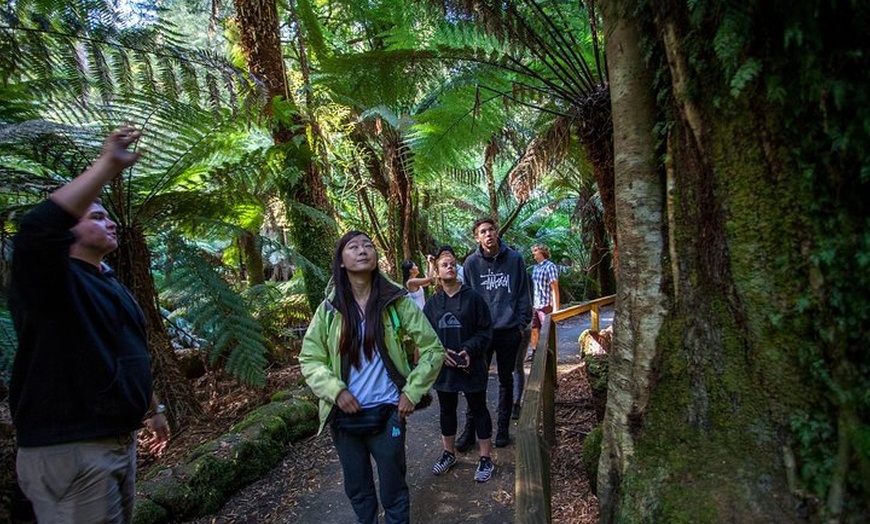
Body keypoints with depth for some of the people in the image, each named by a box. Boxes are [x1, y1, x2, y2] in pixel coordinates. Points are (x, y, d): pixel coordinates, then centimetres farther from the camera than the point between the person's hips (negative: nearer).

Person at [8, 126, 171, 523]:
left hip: (120, 443, 8)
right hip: (68, 451, -8)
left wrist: (154, 409, 25)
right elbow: (38, 230, -35)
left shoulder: (112, 285, 14)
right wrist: (108, 166, -33)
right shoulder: (52, 279, -11)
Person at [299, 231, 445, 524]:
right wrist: (336, 390, -13)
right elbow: (309, 359, 1)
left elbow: (433, 349, -4)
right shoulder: (329, 308, -4)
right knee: (357, 489, 21)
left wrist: (412, 392, -9)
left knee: (393, 488, 14)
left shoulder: (396, 303, -9)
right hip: (344, 415, 2)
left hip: (386, 413, -2)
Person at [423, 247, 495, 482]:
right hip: (444, 367, 3)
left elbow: (485, 330, -7)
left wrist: (469, 351, -19)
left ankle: (486, 458, 24)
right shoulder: (432, 303, 3)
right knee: (447, 410, 17)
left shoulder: (473, 297, -7)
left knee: (478, 409, 9)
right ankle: (449, 453, 37)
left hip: (472, 366, -3)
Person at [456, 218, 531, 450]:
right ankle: (470, 428, 21)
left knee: (506, 380, 14)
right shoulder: (471, 263, -3)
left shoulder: (514, 259, -3)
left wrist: (522, 323, -2)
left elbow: (523, 293, 2)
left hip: (509, 331, 1)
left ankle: (503, 428, 30)